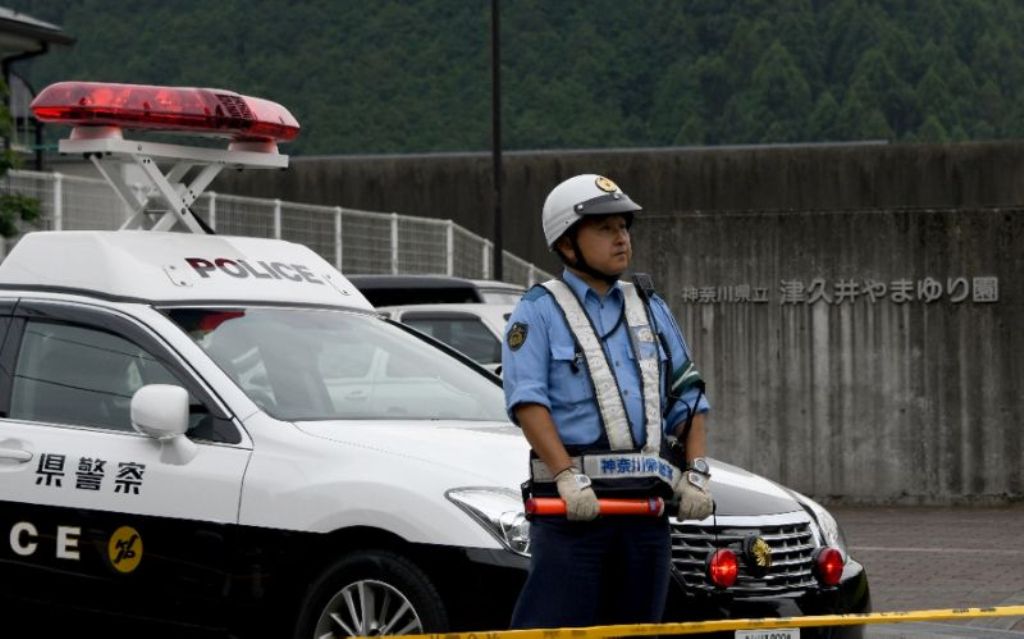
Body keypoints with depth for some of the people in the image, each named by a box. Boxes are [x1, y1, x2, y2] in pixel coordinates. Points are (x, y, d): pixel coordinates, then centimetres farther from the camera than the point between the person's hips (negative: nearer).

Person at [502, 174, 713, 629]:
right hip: (573, 504, -6)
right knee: (552, 630, -11)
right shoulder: (539, 312, 2)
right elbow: (527, 402, -10)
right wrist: (568, 477, -22)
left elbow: (688, 400, 19)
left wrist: (696, 474, 4)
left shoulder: (650, 310, 19)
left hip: (648, 502, 6)